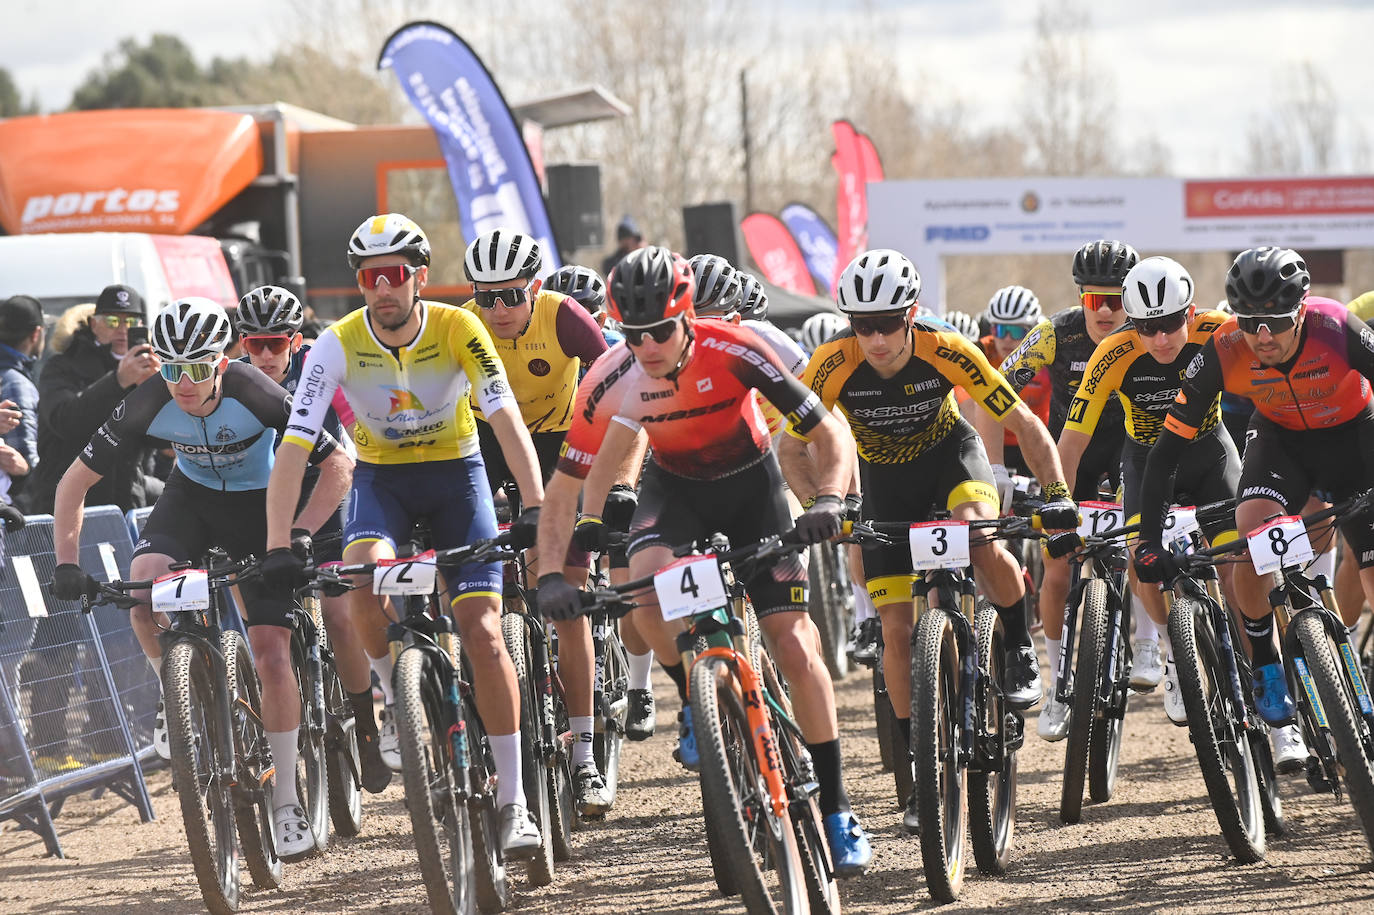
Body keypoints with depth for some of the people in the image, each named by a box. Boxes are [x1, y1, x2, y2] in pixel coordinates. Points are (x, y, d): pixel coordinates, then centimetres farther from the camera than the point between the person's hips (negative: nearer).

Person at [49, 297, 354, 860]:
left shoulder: (255, 395, -31)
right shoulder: (149, 405, -24)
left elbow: (338, 465, -25)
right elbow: (75, 482, -15)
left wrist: (298, 537, -35)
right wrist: (67, 564, -25)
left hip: (258, 503, -2)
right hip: (192, 497, 2)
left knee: (271, 654, -11)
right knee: (145, 587, -30)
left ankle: (286, 801, 1)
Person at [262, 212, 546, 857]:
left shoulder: (457, 329, -20)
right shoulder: (338, 345, -19)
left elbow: (506, 419, -28)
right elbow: (294, 448, -23)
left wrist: (535, 509, -42)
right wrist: (278, 548, -34)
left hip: (454, 471, -1)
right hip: (381, 476, 1)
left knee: (482, 632, -13)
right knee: (364, 579, -32)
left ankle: (513, 801, -5)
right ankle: (397, 699, -3)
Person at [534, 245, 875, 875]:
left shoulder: (734, 352, -30)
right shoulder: (612, 381, -24)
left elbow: (830, 434, -25)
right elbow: (564, 489, -16)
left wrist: (829, 500, -44)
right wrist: (550, 574, -29)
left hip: (751, 486, -1)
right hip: (676, 487, 1)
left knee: (795, 647, -11)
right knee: (646, 581, -33)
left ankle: (836, 812, -2)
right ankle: (697, 703, -5)